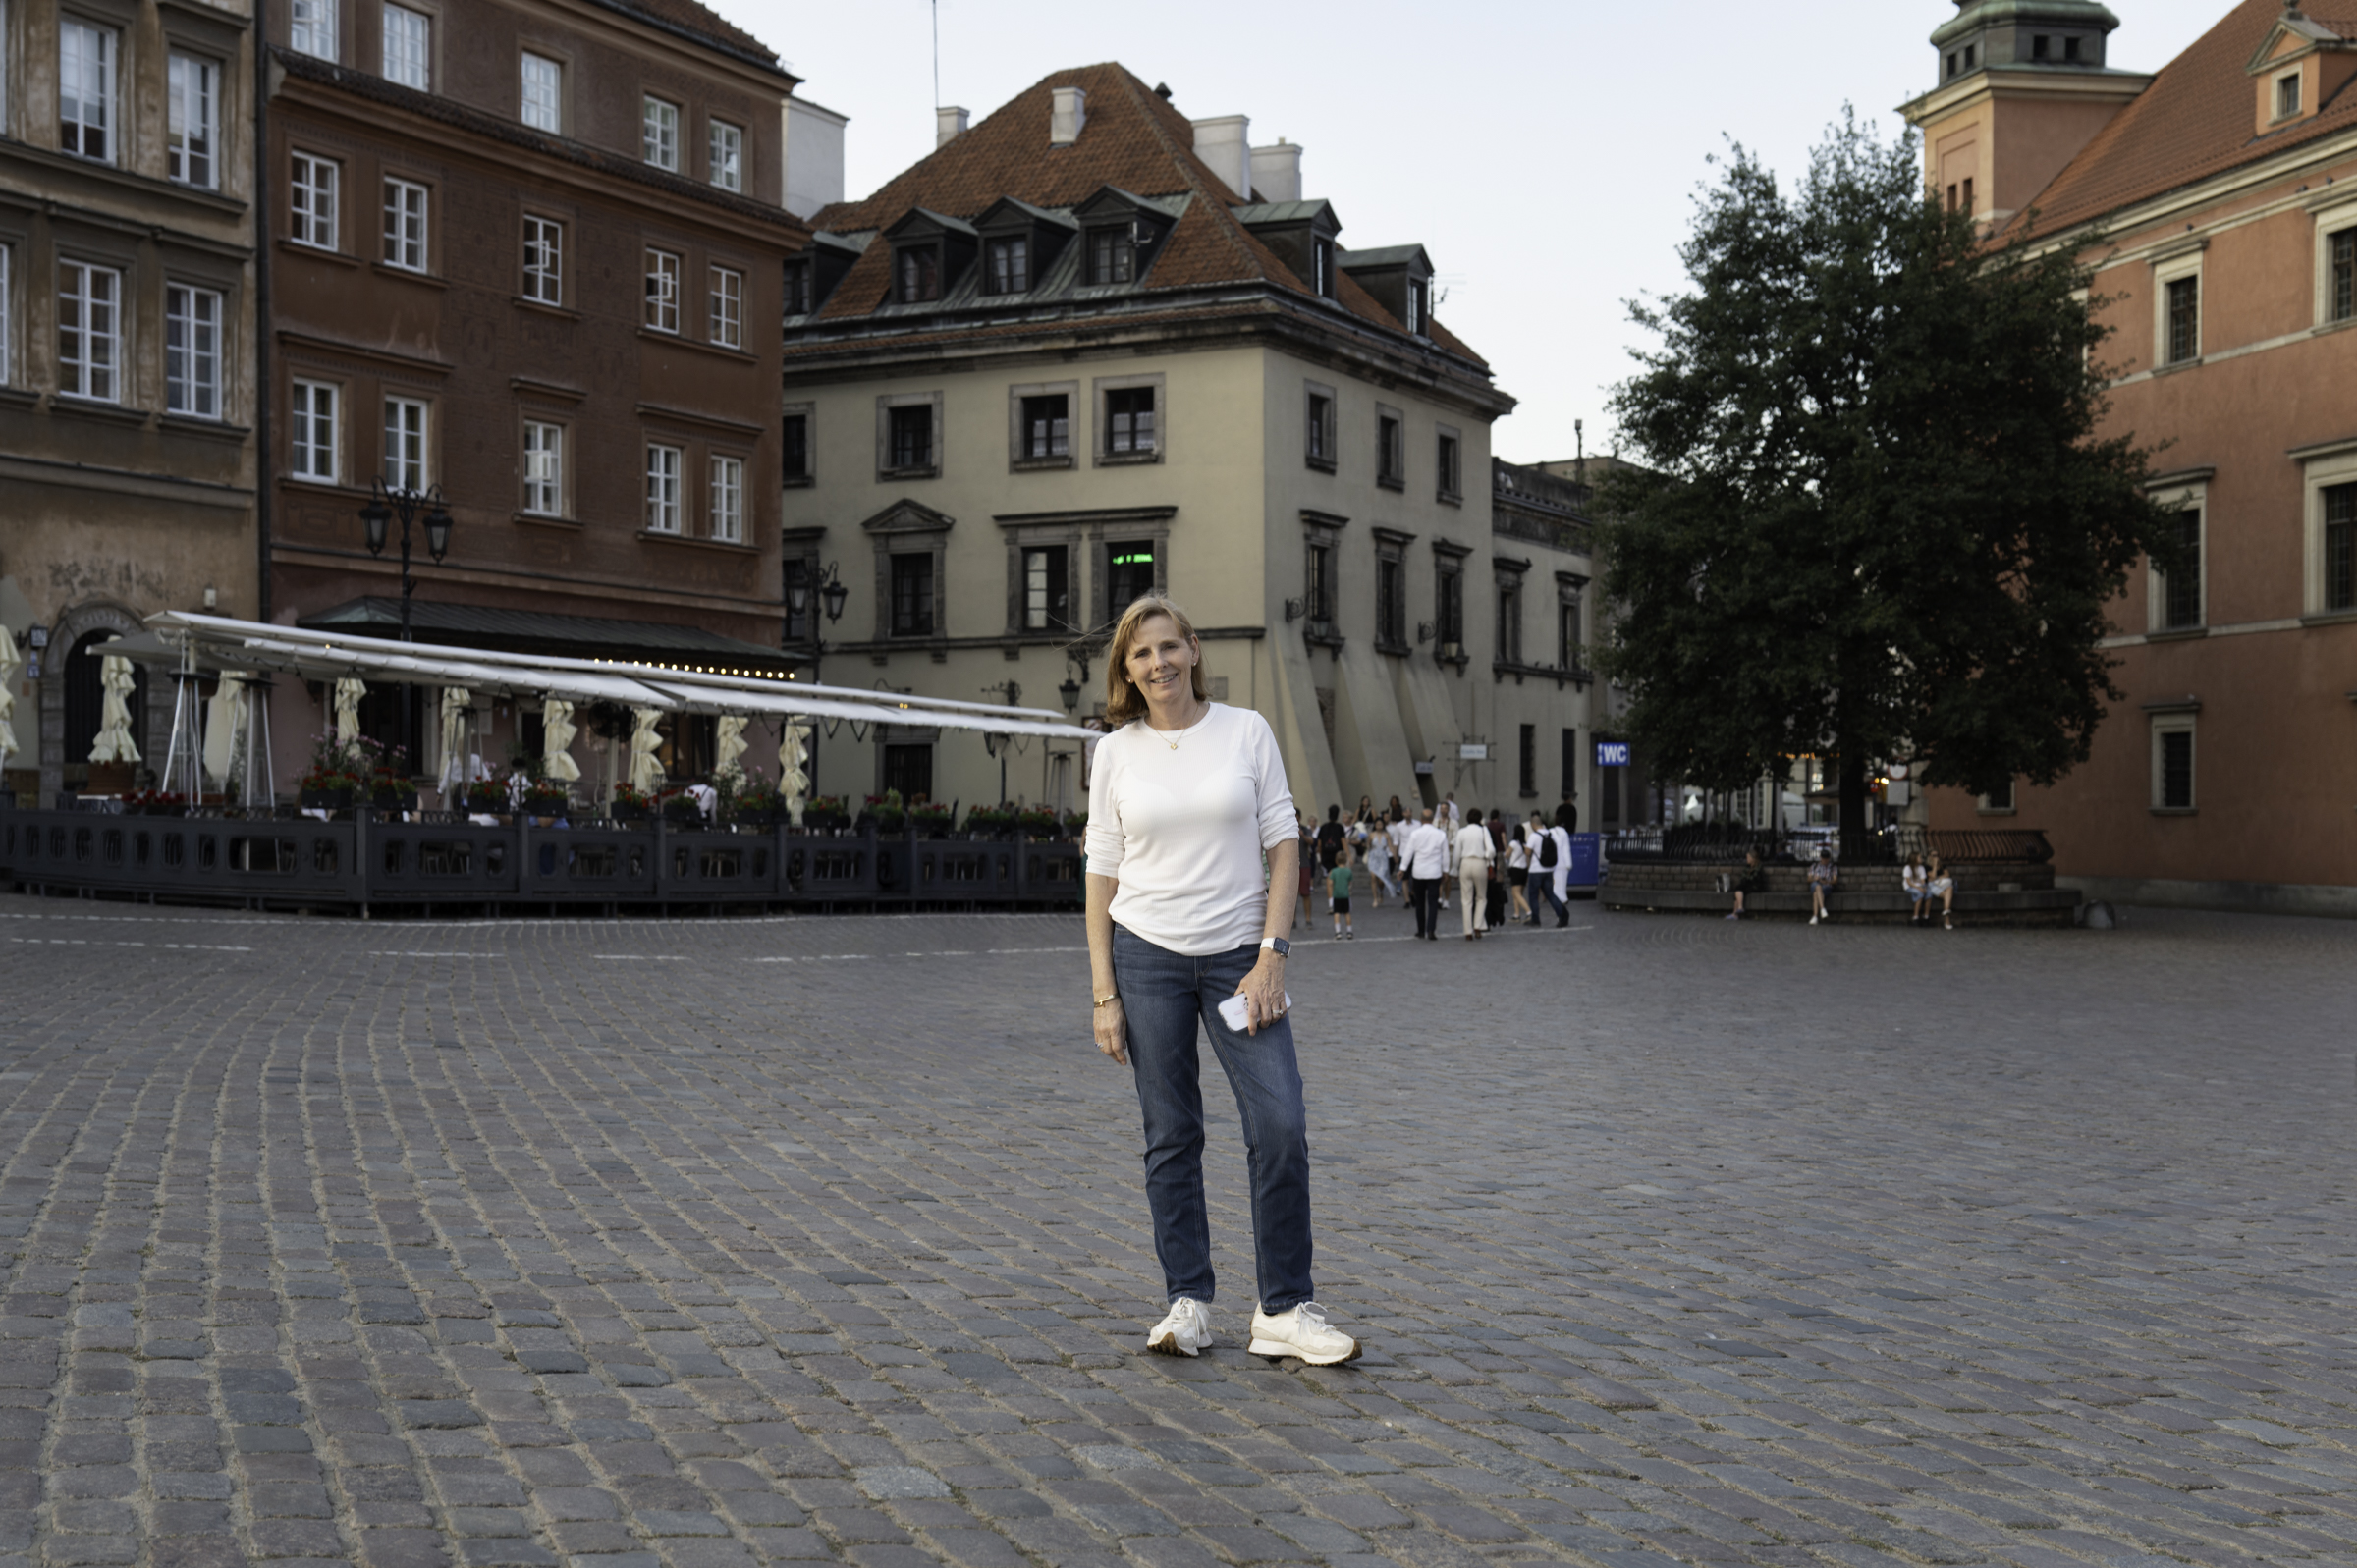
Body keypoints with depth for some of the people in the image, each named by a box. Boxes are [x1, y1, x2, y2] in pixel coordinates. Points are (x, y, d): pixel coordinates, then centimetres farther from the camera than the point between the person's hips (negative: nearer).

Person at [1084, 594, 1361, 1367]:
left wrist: (1271, 957, -8)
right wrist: (1104, 992, -2)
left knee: (1281, 1127, -8)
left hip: (1238, 955, 0)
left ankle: (1285, 1311, 2)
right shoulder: (1116, 752, 3)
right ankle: (1186, 1303, 15)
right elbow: (1103, 870, 4)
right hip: (1147, 954, 0)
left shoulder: (1247, 730, 1)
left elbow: (1283, 844, 1)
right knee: (1171, 1137, 4)